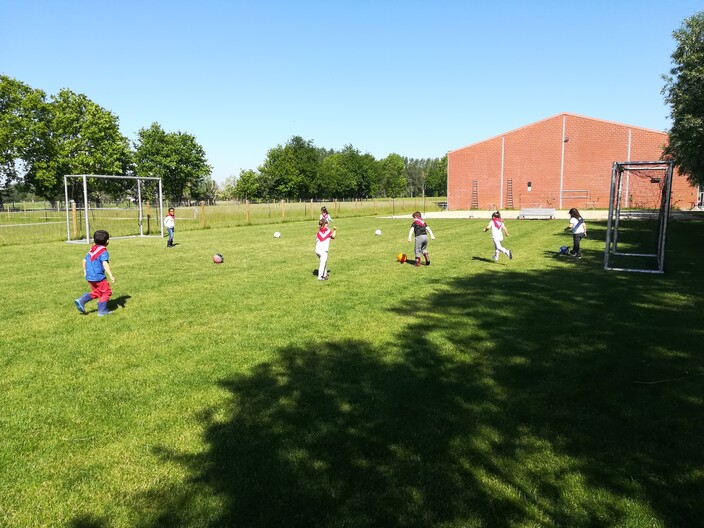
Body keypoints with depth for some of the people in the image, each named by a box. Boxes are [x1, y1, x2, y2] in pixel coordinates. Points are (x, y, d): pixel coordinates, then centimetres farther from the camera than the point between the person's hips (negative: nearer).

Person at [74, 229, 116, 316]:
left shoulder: (92, 250, 12)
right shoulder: (103, 251, -13)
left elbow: (84, 260, 16)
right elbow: (105, 264, -25)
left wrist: (85, 272, 28)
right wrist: (111, 276, -26)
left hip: (89, 277, 8)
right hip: (99, 277, -8)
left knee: (96, 292, 23)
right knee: (106, 292, 6)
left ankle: (81, 301, 9)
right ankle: (102, 311, 6)